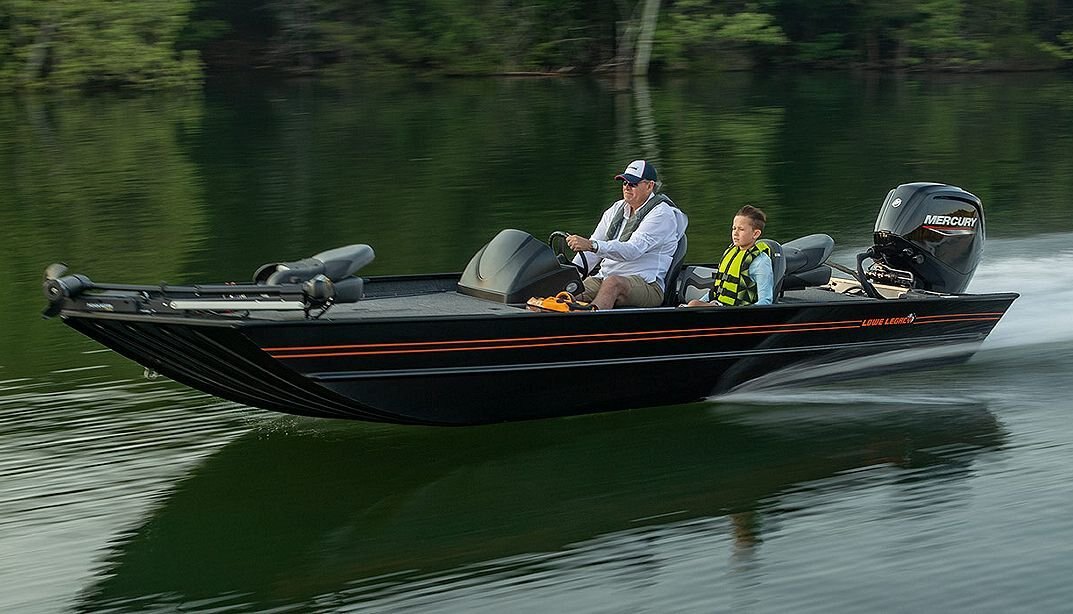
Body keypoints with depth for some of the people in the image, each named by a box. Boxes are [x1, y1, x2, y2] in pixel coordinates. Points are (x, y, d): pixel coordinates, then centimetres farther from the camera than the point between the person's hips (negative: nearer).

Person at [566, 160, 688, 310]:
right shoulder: (616, 209, 20)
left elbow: (632, 251, -19)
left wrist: (592, 245, -30)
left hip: (647, 285, -7)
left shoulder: (662, 213, -5)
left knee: (613, 282, -40)